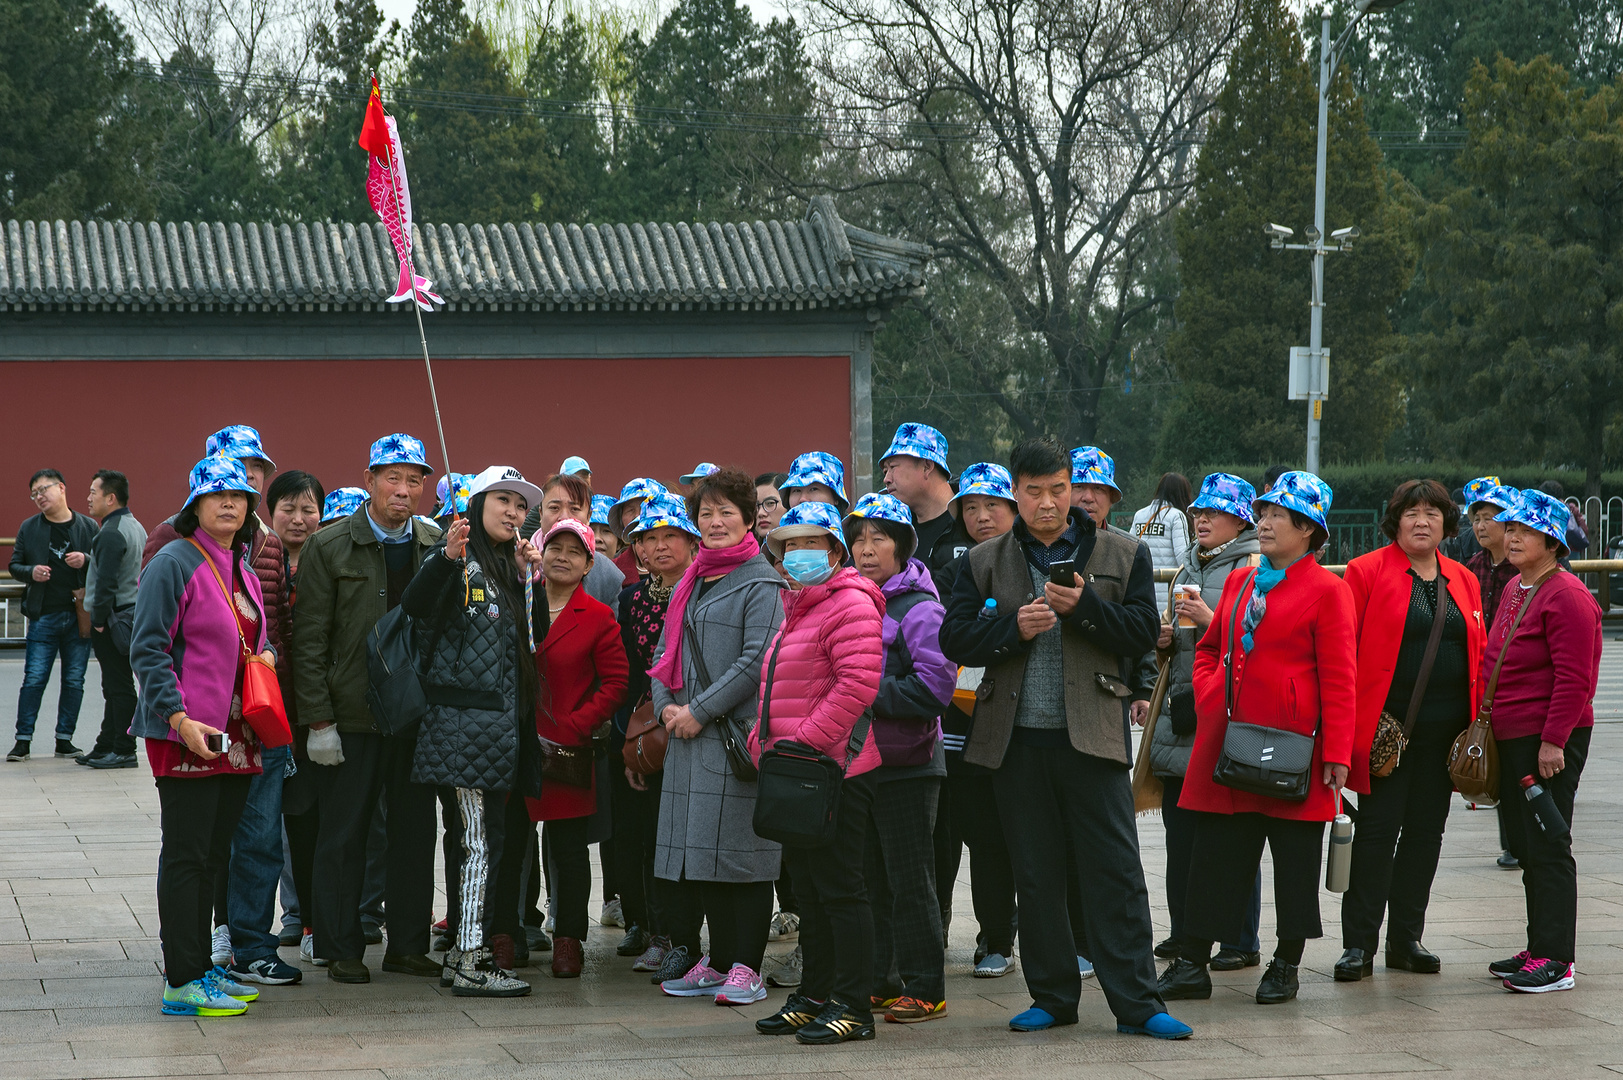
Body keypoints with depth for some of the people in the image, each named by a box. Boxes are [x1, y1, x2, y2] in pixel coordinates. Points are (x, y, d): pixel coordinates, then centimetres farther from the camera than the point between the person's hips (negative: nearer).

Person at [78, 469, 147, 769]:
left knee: (119, 687, -7)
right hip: (134, 612, 10)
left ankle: (124, 750, -5)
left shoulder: (111, 534, -17)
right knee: (116, 686, 14)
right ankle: (106, 747, 20)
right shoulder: (135, 527, 15)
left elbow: (106, 582, -22)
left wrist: (99, 619, -15)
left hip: (114, 619, -10)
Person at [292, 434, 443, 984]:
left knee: (415, 831, 8)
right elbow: (309, 642, -5)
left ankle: (408, 944, 18)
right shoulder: (329, 547, -4)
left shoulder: (437, 546, 7)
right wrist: (318, 719, -11)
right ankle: (340, 949, 12)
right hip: (352, 713, -3)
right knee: (343, 834, 2)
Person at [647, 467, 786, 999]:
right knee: (693, 851, 6)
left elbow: (756, 660, -13)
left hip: (738, 733, -7)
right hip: (687, 735, 7)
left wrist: (700, 710, -13)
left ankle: (743, 965, -5)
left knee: (738, 850, -8)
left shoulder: (760, 583, -4)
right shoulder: (690, 580, 19)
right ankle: (711, 960, 12)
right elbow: (665, 651, 20)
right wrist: (667, 706, 2)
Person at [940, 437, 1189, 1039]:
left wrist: (1084, 606, -14)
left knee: (1115, 870, -4)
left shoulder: (1122, 556, 6)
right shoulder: (984, 562, 10)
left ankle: (1135, 1004, -1)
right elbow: (954, 638, 2)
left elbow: (1144, 633, -1)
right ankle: (1052, 996, 18)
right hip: (1017, 740, 2)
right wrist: (1015, 629, -13)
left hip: (1091, 735, -2)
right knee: (1035, 875, 8)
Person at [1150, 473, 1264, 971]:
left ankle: (1241, 942, -1)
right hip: (1182, 707, 8)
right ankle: (1183, 931, 19)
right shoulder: (1189, 565, 20)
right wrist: (1165, 639, 12)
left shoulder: (1253, 566, -3)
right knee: (1180, 830, 10)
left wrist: (1211, 620, -18)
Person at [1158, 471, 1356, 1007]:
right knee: (1214, 852, 5)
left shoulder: (1327, 590, -4)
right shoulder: (1239, 582, 14)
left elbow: (1338, 678, -8)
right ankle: (1191, 963, 8)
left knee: (1295, 857, 4)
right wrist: (1210, 698, 6)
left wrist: (1336, 753, -13)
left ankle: (1286, 965, 15)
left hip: (1293, 743, -5)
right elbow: (1209, 650, 24)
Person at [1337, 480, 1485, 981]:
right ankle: (1358, 944, -1)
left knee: (1426, 830, 9)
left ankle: (1406, 938, 18)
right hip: (1385, 727, -5)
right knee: (1377, 829, -5)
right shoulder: (1367, 571, -2)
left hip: (1445, 729, 5)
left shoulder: (1464, 581, 13)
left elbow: (1480, 654, 15)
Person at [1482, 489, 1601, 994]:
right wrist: (1487, 729, 21)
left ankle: (1557, 960, -4)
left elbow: (1574, 678, -19)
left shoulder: (1566, 596, -14)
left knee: (1547, 848, -7)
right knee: (1526, 847, 13)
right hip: (1511, 739, 10)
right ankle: (1539, 949, 21)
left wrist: (1552, 740, -22)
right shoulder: (1515, 591, 15)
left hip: (1550, 742, -10)